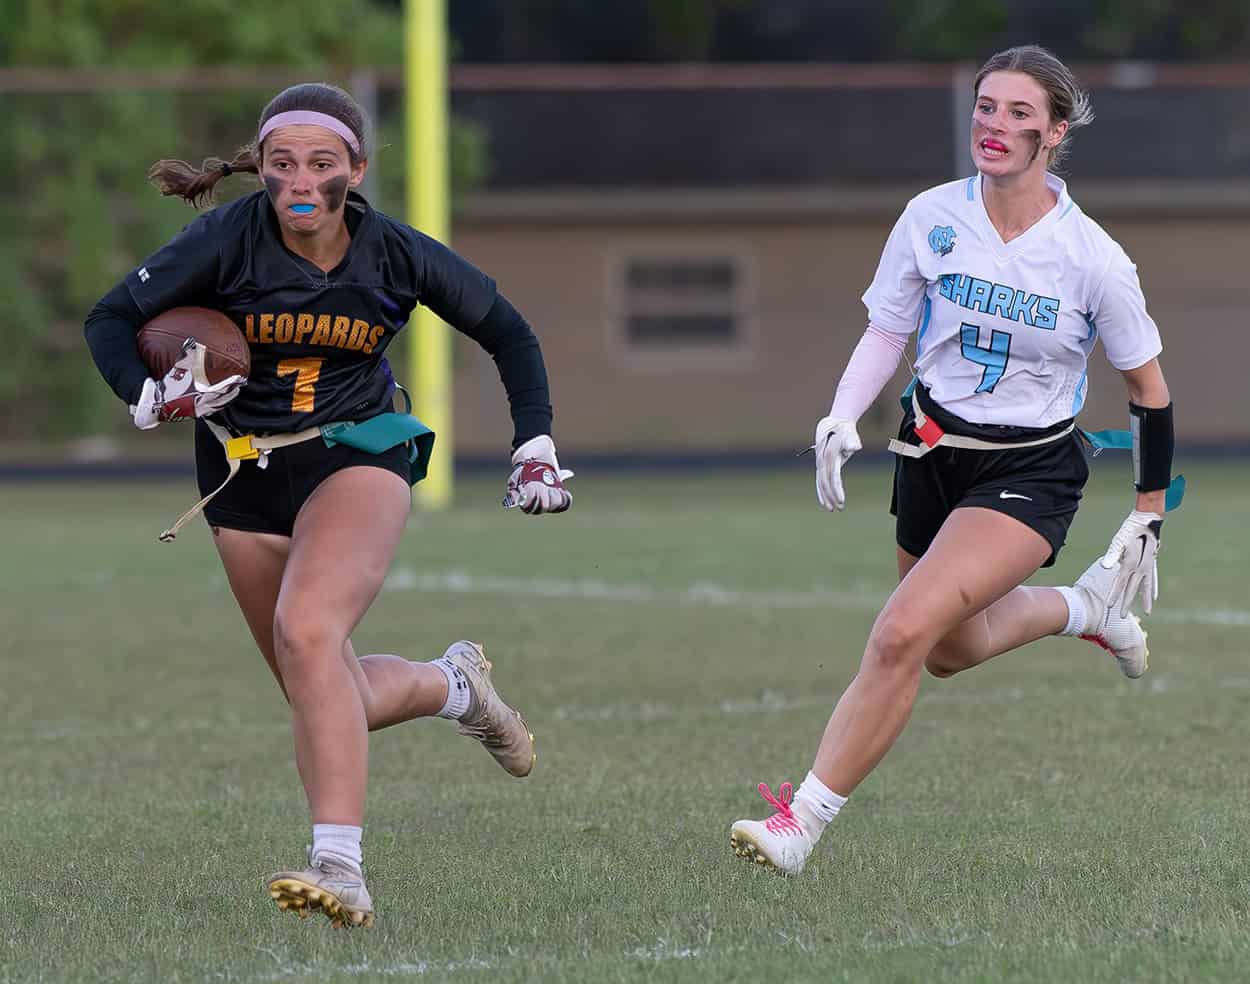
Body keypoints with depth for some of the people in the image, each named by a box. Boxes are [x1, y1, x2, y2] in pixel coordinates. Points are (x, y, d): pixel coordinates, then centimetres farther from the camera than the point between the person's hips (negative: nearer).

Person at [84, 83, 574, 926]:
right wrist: (151, 397, -25)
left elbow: (506, 331, 5)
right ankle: (455, 684, 41)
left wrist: (536, 446, 0)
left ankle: (340, 866, -34)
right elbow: (112, 318, -6)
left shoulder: (395, 254, -12)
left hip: (357, 455, -3)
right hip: (245, 475, 3)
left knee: (306, 632, -30)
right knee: (331, 702, 8)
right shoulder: (228, 241, -14)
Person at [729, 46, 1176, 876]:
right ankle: (1081, 605, 52)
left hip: (1032, 473, -5)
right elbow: (885, 333, 4)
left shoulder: (1094, 260, -16)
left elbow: (1149, 388, -3)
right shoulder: (932, 218, -8)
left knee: (905, 632, -24)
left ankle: (803, 822, -17)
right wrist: (841, 420, -14)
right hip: (933, 456, 5)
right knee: (950, 652, 23)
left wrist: (1148, 519, 1)